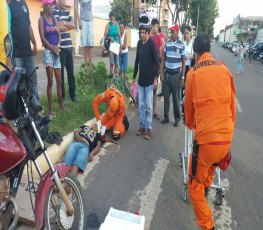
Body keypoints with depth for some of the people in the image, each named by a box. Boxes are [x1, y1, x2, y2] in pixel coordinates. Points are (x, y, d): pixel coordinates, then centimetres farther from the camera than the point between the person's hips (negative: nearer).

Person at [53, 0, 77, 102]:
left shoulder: (66, 11, 17)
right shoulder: (54, 11, -6)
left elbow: (73, 25, 8)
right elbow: (59, 27, -16)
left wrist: (64, 23, -7)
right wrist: (68, 25, 2)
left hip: (69, 46, 6)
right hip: (60, 47, -6)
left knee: (71, 71, 8)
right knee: (61, 72, 1)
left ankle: (73, 94, 18)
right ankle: (62, 96, 10)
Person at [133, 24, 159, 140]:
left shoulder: (152, 43, -9)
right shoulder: (139, 43, 9)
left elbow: (156, 61, -10)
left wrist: (156, 77, -15)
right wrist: (134, 76, 14)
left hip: (149, 79, -6)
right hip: (141, 78, 6)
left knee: (148, 106, -1)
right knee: (141, 105, 11)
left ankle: (149, 128, 9)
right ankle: (142, 126, 22)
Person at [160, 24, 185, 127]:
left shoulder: (181, 45, -4)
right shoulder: (167, 43, 6)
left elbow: (183, 62, -2)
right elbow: (164, 59, 10)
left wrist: (182, 77, -5)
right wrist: (161, 73, 3)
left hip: (176, 74, -3)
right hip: (166, 73, 3)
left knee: (176, 98, 4)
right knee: (166, 97, 7)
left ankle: (177, 119, 16)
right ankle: (166, 117, 20)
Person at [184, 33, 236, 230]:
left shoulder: (193, 73, -1)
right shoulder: (224, 69, 6)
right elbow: (232, 103, 13)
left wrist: (190, 124, 30)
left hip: (205, 138, -5)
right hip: (226, 136, 5)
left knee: (195, 187, 10)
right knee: (212, 162, 38)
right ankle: (207, 185, 58)